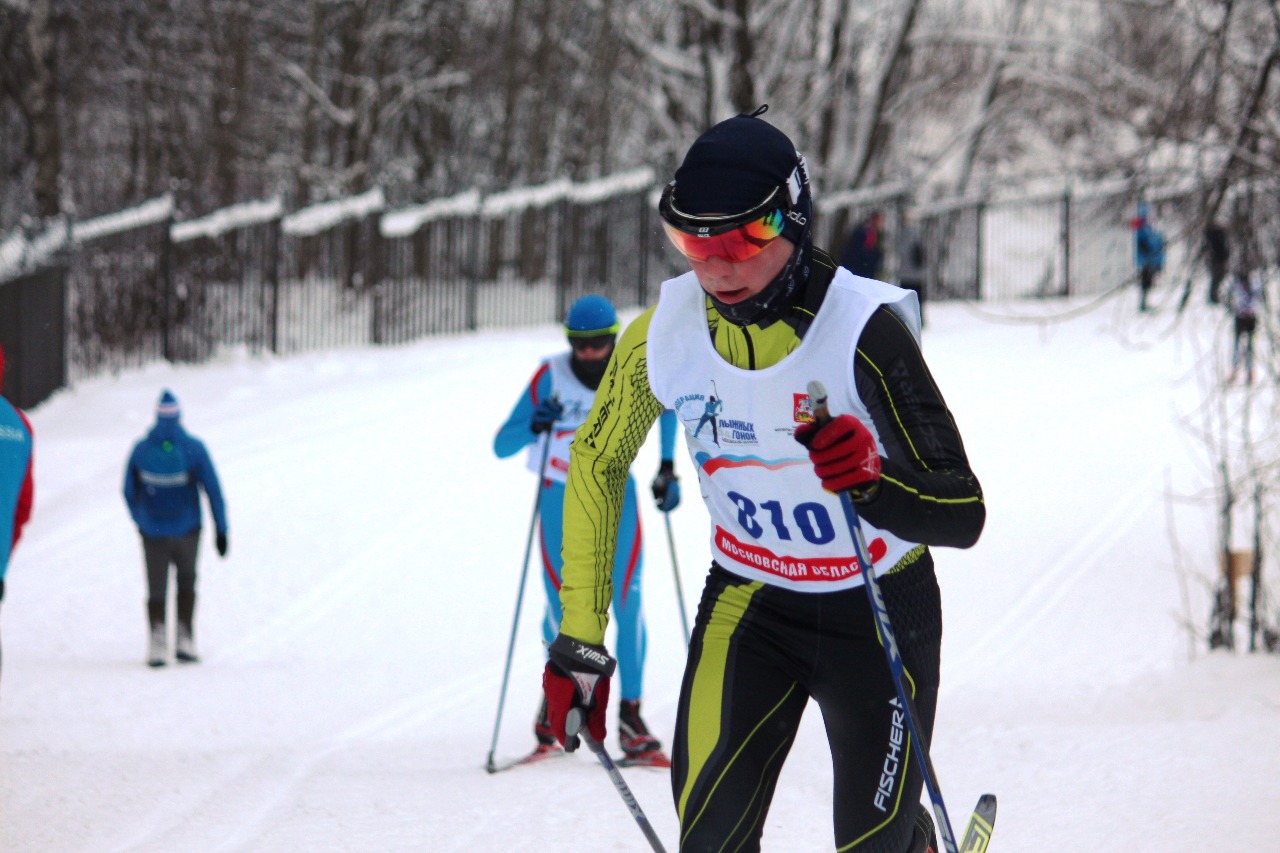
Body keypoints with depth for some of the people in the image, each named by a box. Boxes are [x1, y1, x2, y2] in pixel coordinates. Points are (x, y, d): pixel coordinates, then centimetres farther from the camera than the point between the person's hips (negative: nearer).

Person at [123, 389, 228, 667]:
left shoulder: (141, 449, -8)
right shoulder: (194, 449, -12)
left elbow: (129, 491, 2)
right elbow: (213, 490, -11)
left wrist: (139, 521, 19)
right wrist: (221, 529, -3)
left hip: (153, 532, 0)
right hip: (187, 530, 0)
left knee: (156, 591, 10)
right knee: (187, 582, 21)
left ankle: (157, 640, -13)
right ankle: (184, 641, 13)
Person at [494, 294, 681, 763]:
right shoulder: (551, 377, -17)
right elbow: (501, 447, -19)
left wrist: (667, 468, 6)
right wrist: (534, 425, -39)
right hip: (560, 499, -1)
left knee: (628, 604, -9)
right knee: (563, 609, -1)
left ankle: (630, 718, -4)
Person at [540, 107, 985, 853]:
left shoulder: (865, 331, -27)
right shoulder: (665, 335, -16)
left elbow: (964, 514, -26)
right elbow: (597, 465, 2)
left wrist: (873, 482, -48)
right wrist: (580, 639, 0)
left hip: (879, 612, -2)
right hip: (747, 601, 2)